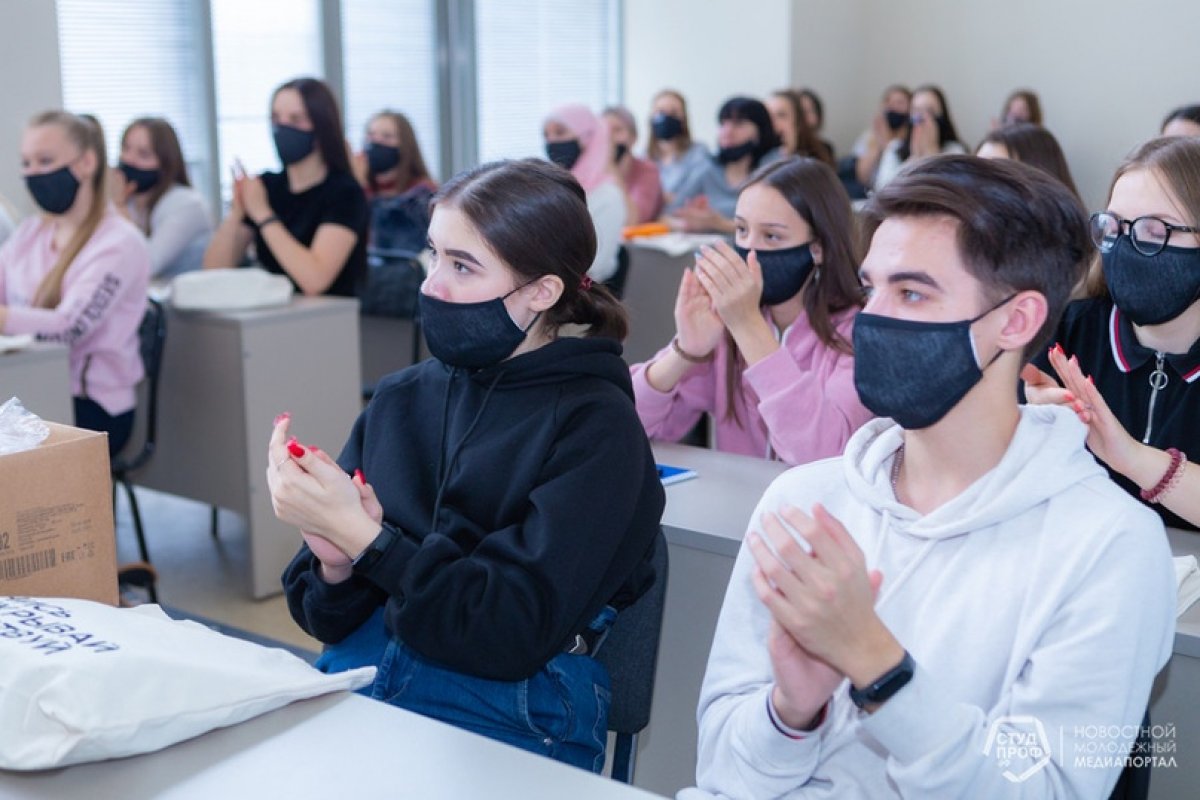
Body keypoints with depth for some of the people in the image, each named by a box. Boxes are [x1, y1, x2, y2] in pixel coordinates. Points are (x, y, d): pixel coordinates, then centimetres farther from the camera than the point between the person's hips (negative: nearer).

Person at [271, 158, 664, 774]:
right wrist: (334, 566, -12)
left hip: (508, 728, -5)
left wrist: (360, 535, -18)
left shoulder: (594, 426, -7)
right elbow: (328, 617, 10)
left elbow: (511, 634, -15)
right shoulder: (401, 398, 8)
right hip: (355, 687, 5)